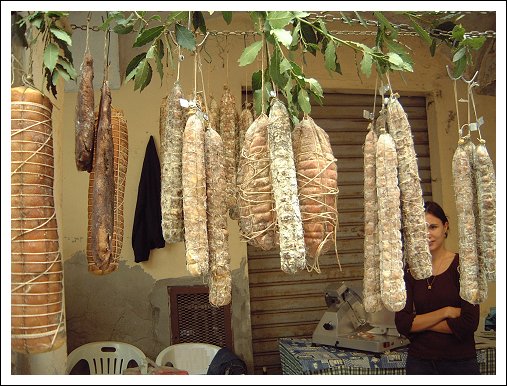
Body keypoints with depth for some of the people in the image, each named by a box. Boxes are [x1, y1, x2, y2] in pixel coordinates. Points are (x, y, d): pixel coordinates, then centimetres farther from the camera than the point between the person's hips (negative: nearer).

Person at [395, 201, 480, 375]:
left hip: (460, 361, -2)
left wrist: (421, 323, -10)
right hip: (419, 361, 2)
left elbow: (468, 323, -16)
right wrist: (445, 312, -15)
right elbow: (402, 324, -8)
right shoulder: (410, 270, -1)